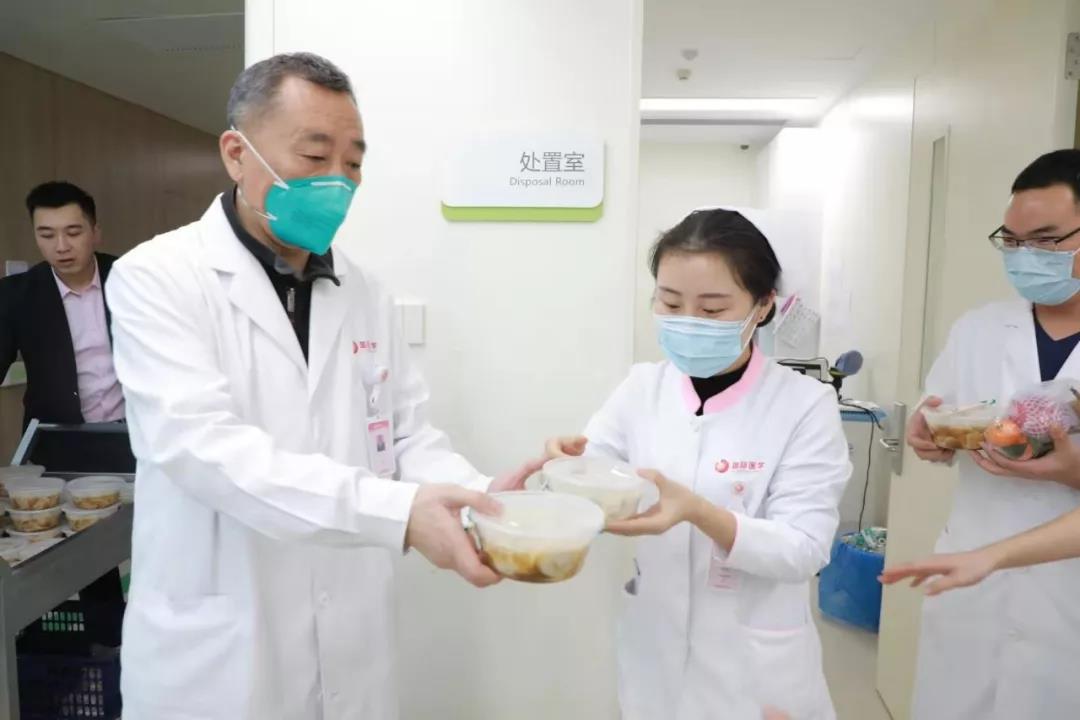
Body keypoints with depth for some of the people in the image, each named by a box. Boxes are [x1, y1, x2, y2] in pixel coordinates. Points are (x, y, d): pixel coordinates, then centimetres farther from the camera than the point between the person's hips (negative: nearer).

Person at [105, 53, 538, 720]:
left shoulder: (365, 293, 4)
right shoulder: (157, 277, -11)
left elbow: (409, 435, 4)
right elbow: (202, 445, -24)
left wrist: (480, 495, -17)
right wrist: (396, 510, -34)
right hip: (214, 662, -4)